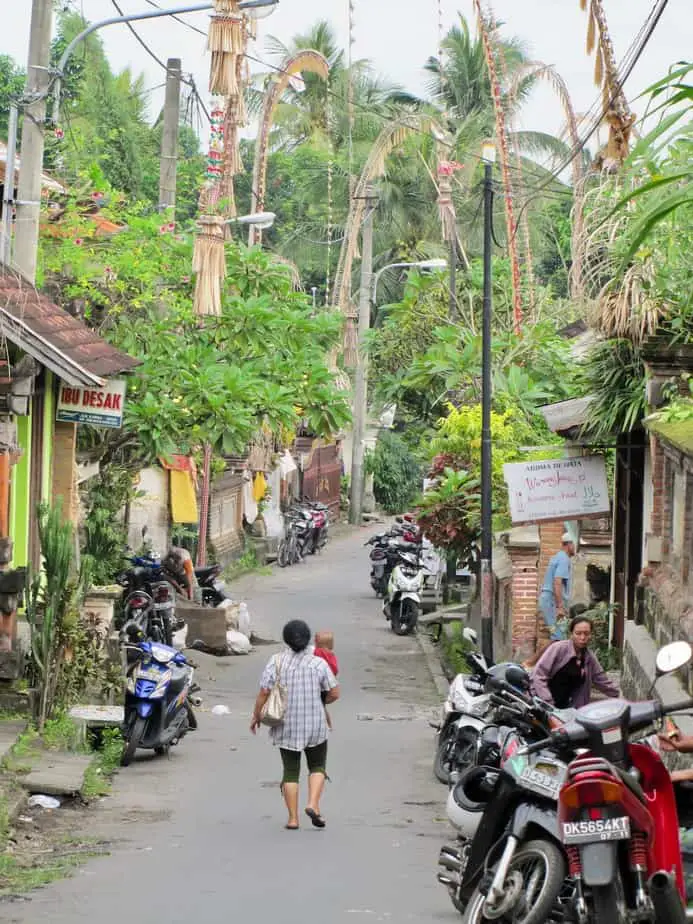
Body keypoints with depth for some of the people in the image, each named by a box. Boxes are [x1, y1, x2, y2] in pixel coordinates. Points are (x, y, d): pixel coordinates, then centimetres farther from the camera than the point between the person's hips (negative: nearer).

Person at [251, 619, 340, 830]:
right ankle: (313, 804, -7)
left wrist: (256, 716, 6)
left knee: (290, 770, 9)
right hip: (314, 724, -1)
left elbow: (263, 693, -8)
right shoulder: (318, 663, -7)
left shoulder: (276, 662, -7)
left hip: (286, 725, 1)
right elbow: (334, 693, -5)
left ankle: (293, 818, 6)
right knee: (317, 766, 15)